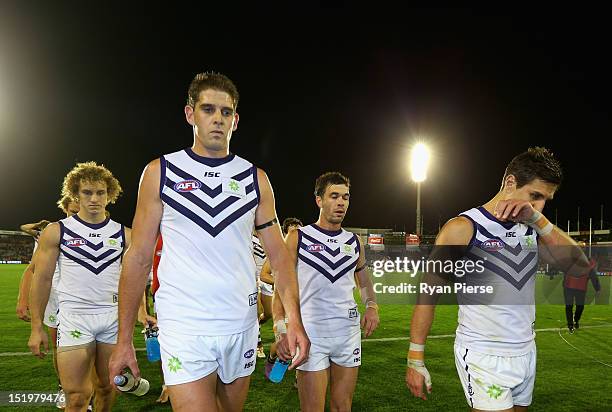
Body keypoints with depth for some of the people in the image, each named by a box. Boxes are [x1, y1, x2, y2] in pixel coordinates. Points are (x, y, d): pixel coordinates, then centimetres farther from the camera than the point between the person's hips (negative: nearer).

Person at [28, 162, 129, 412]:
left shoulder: (123, 234, 5)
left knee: (107, 386, 13)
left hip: (114, 316, 2)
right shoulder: (56, 232, 0)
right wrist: (36, 327, 0)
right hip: (74, 317, -2)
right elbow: (42, 279, 2)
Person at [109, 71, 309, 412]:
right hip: (184, 329, -3)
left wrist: (295, 319, -8)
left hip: (242, 326, 3)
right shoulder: (161, 172, -1)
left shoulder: (255, 178, 5)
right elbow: (138, 258, 0)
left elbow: (279, 253, 3)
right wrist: (124, 339, -2)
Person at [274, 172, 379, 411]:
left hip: (349, 333, 4)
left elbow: (364, 280, 21)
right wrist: (281, 331, -18)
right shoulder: (298, 238, -3)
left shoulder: (354, 241, 10)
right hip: (311, 335, -4)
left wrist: (372, 306, 0)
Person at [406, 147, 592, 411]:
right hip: (483, 359, -6)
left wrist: (538, 220, -15)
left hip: (526, 354, 7)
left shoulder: (532, 230, 8)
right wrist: (415, 361, -13)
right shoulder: (464, 228, -13)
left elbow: (579, 266, -4)